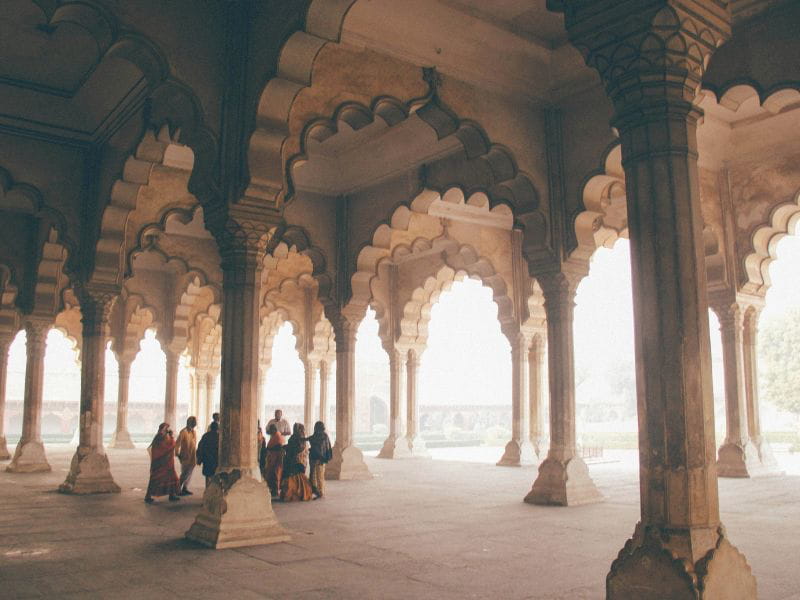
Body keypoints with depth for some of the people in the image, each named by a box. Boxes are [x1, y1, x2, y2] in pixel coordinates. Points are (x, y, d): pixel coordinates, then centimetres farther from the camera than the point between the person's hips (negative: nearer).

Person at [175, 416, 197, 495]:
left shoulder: (193, 432, 11)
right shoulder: (183, 432, -12)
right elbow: (178, 443, -11)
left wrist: (196, 455, 15)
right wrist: (177, 454, -11)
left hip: (192, 457, 8)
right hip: (186, 457, -8)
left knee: (189, 474, 11)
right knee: (185, 473, -7)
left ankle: (185, 489, 20)